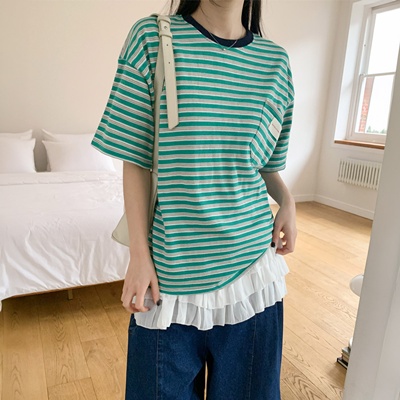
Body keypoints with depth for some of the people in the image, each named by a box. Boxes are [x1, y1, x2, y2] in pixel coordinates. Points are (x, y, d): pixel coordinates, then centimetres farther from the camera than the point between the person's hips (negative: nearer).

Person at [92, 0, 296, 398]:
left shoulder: (276, 60, 4)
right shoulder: (152, 37, -5)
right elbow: (136, 162, -5)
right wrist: (139, 256, -6)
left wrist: (286, 199, -7)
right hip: (172, 272, -2)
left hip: (252, 261, 3)